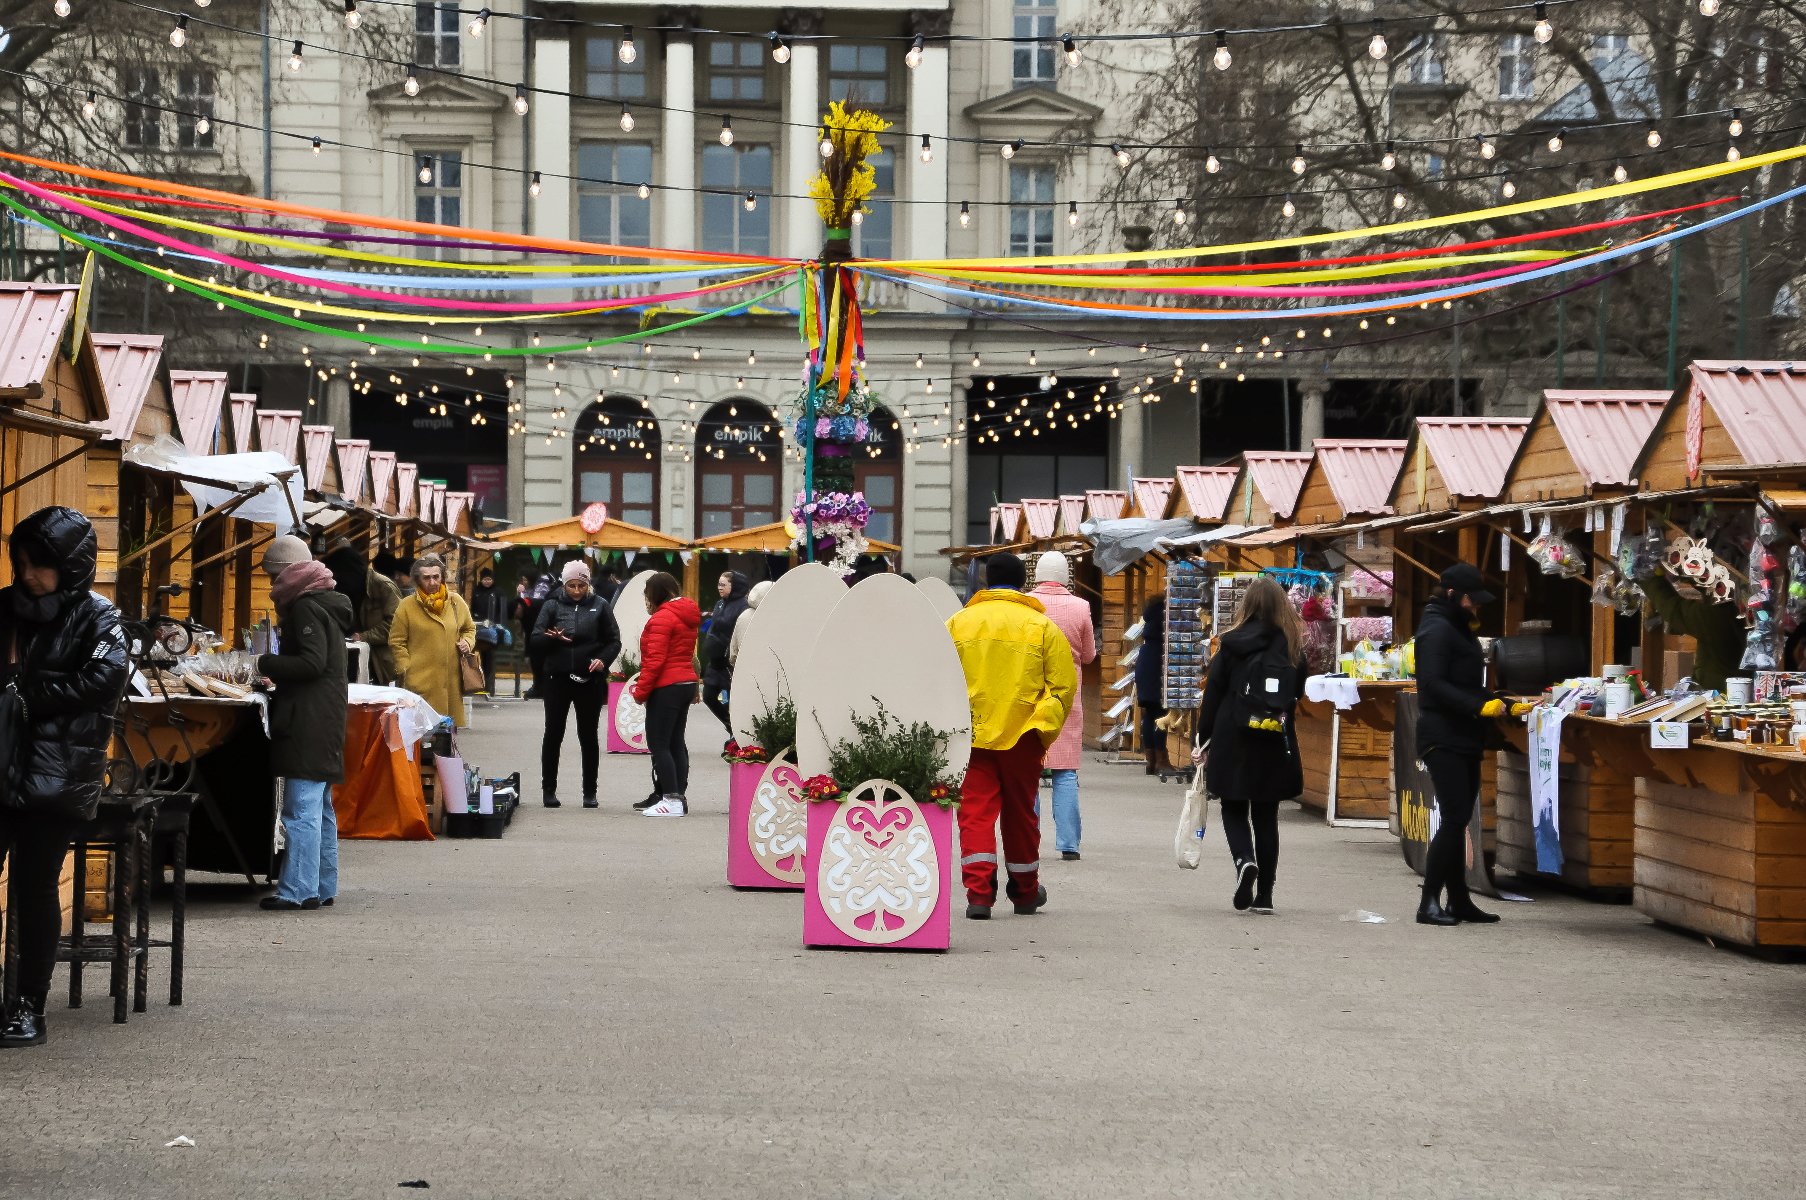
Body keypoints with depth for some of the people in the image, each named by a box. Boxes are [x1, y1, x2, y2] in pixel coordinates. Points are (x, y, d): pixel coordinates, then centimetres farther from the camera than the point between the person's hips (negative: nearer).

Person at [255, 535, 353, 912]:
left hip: (308, 722, -11)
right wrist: (275, 670, 16)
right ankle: (323, 888, 19)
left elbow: (312, 662, -20)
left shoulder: (306, 607, -12)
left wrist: (266, 664, -12)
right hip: (326, 722, 11)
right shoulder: (325, 604, 19)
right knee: (320, 809, 14)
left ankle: (297, 890, -12)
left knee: (302, 809, -11)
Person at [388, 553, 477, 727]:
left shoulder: (456, 601, 11)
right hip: (421, 682, -4)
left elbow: (469, 628, 26)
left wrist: (467, 641, 5)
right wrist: (406, 670, -6)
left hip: (452, 679, 4)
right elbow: (396, 642, 2)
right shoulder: (407, 606, 0)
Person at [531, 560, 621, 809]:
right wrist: (553, 637, -24)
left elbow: (614, 641, 5)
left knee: (589, 735, 5)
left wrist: (603, 659, -14)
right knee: (553, 734, 4)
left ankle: (590, 792, 12)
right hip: (558, 679, 0)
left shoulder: (599, 606, 2)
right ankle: (549, 790, 13)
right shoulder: (553, 605, 2)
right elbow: (536, 636, -3)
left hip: (590, 679, 0)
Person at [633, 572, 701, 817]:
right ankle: (680, 795, 13)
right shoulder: (688, 616, 15)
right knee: (676, 743, 13)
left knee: (658, 744, -7)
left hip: (666, 687, -10)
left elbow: (655, 659, -19)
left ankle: (672, 800, -12)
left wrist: (641, 691, -12)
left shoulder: (662, 618, -14)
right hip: (687, 683, 10)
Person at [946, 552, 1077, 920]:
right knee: (1020, 813, 14)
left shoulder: (957, 622, 4)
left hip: (970, 736, 0)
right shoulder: (1043, 627, 1)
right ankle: (1024, 891, 29)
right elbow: (1064, 685, -1)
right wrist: (1046, 730, 8)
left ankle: (979, 893, -13)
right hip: (1022, 737, 0)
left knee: (975, 811, 0)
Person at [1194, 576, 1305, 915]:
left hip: (1233, 743, -2)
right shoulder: (1292, 646, 1)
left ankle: (1244, 859, -20)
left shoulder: (1232, 643, -6)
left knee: (1234, 810, 10)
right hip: (1275, 746, 2)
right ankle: (1264, 896, 8)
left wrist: (1203, 740, 2)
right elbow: (1299, 693, 6)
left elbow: (1213, 693, -4)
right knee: (1266, 817, 10)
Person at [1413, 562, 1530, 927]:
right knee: (1455, 818, -13)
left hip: (1463, 742, 10)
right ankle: (1429, 902, -10)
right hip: (1443, 741, -10)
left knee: (1459, 820, 9)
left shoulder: (1459, 631, 21)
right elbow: (1434, 685, -21)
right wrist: (1480, 707, -24)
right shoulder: (1437, 630, -10)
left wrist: (1507, 706, 17)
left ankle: (1459, 901, 12)